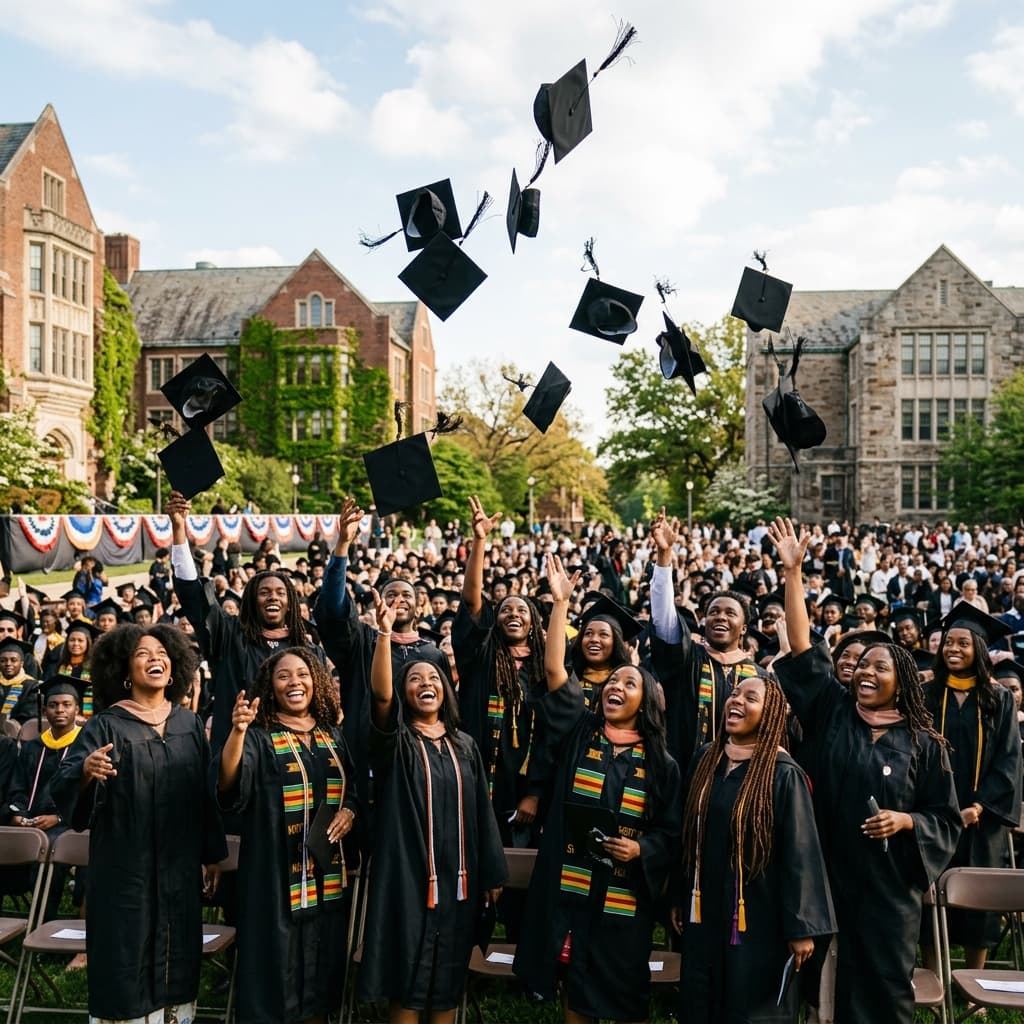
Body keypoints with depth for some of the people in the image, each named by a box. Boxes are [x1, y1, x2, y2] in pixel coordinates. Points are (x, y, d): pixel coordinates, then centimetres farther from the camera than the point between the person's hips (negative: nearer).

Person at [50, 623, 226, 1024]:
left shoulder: (189, 724, 6)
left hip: (180, 868, 4)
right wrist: (85, 770, -38)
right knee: (127, 962, 1)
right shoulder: (105, 725, -6)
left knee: (177, 961, 11)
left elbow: (206, 793, 10)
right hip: (125, 868, -4)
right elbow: (62, 788, -16)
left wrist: (212, 855, 10)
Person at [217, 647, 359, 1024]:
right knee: (276, 971, 1)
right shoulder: (258, 737, -6)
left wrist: (350, 810, -4)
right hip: (276, 874, -4)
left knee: (320, 974, 13)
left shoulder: (333, 736, 8)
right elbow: (229, 785, -24)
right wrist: (237, 731, -39)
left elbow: (355, 787, 18)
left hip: (328, 876, 5)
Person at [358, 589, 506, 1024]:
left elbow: (481, 811, 10)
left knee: (448, 977, 11)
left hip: (456, 877, 4)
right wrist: (385, 633, -34)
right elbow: (380, 695, -23)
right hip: (407, 875, -3)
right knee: (407, 976, 2)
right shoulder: (395, 740, -2)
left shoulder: (464, 745, 9)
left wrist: (492, 872, 7)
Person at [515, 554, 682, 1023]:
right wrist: (560, 601, -9)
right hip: (571, 884, 0)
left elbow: (670, 832, 6)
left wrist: (641, 848, -15)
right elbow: (554, 670, -6)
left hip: (625, 893, 0)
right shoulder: (578, 732, 2)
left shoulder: (660, 763, 2)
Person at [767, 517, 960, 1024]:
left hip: (888, 882, -1)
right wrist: (793, 571, -10)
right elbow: (803, 651, -6)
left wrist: (905, 821, -17)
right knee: (833, 981, 7)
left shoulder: (924, 743, 0)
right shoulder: (833, 713, 1)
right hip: (828, 875, 1)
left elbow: (946, 819, 4)